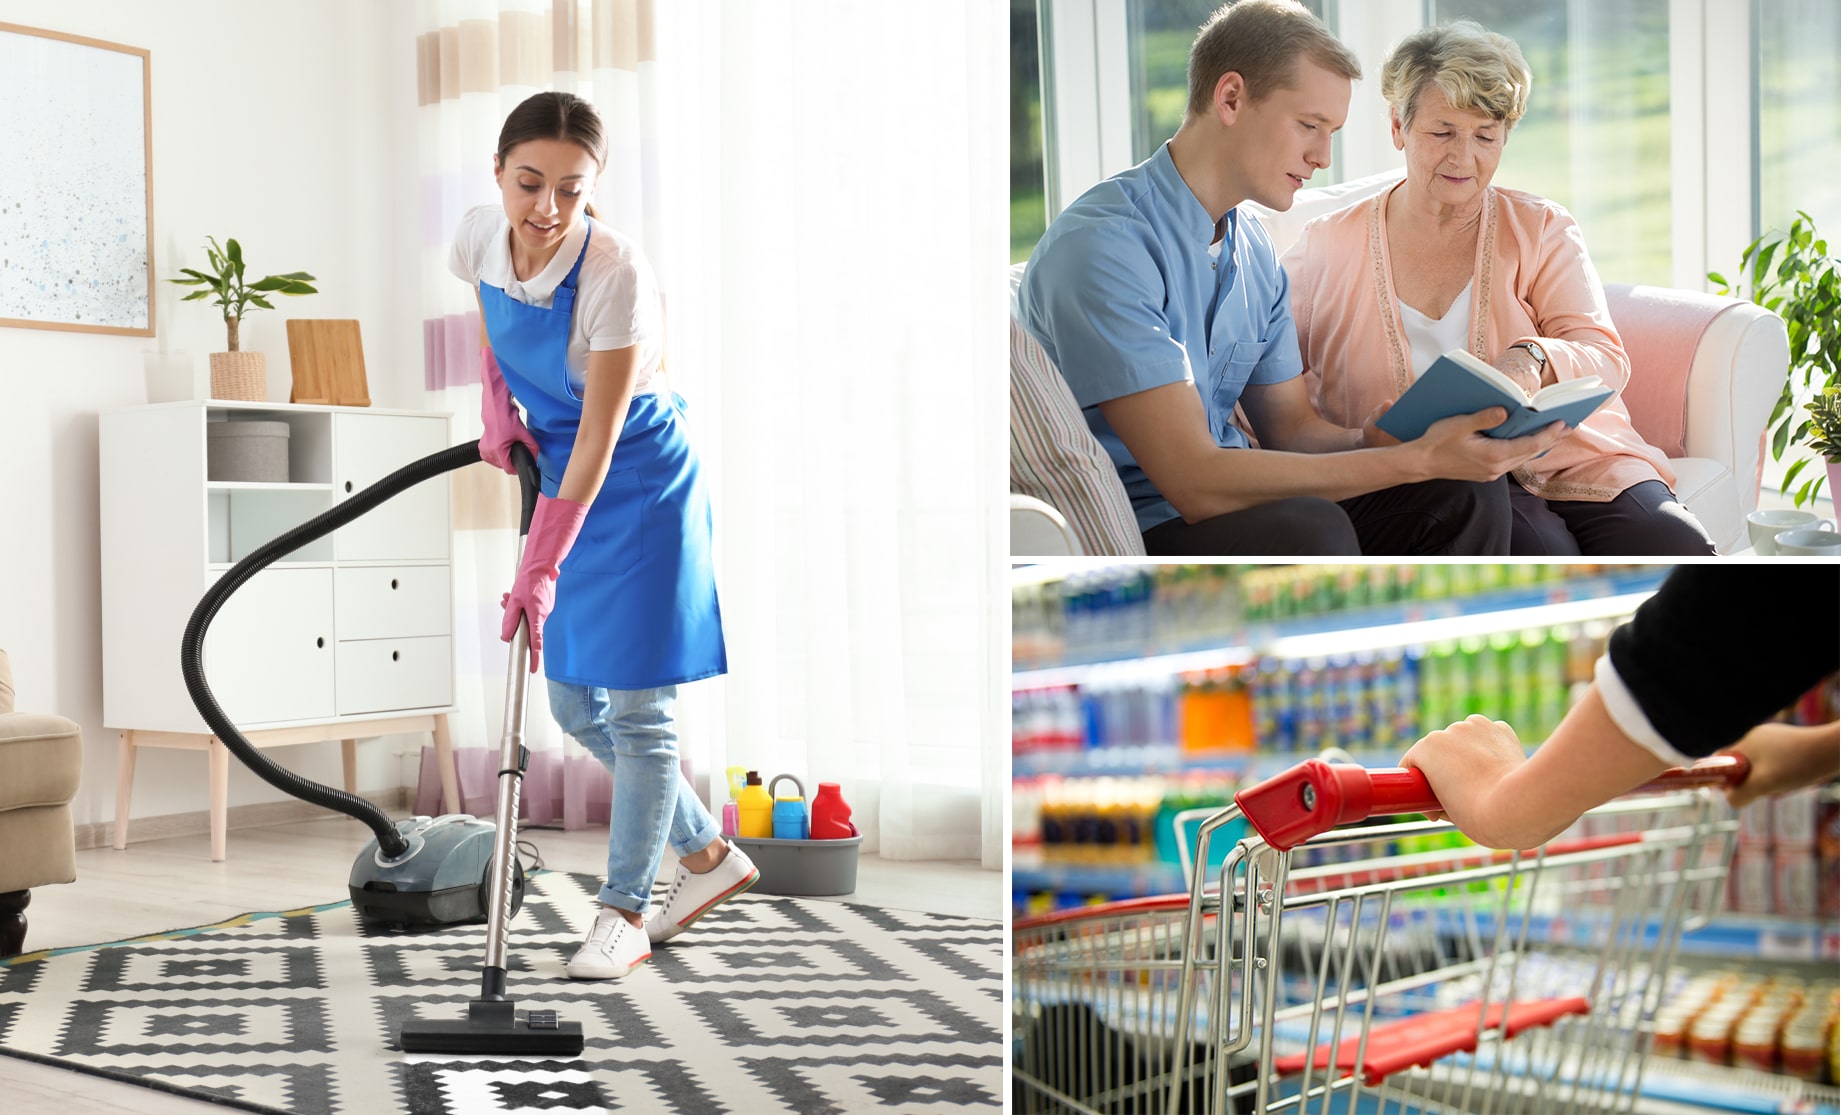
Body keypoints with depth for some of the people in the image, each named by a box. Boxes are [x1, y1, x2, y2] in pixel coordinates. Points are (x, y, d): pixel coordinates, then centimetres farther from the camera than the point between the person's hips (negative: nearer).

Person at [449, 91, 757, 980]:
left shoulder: (616, 275, -29)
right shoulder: (478, 236, -11)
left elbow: (599, 438, -27)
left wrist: (541, 571, -29)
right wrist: (496, 405, 1)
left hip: (637, 482, -7)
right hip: (559, 470, 7)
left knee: (634, 705, -3)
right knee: (573, 703, 11)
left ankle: (623, 914, 13)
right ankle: (710, 857, 27)